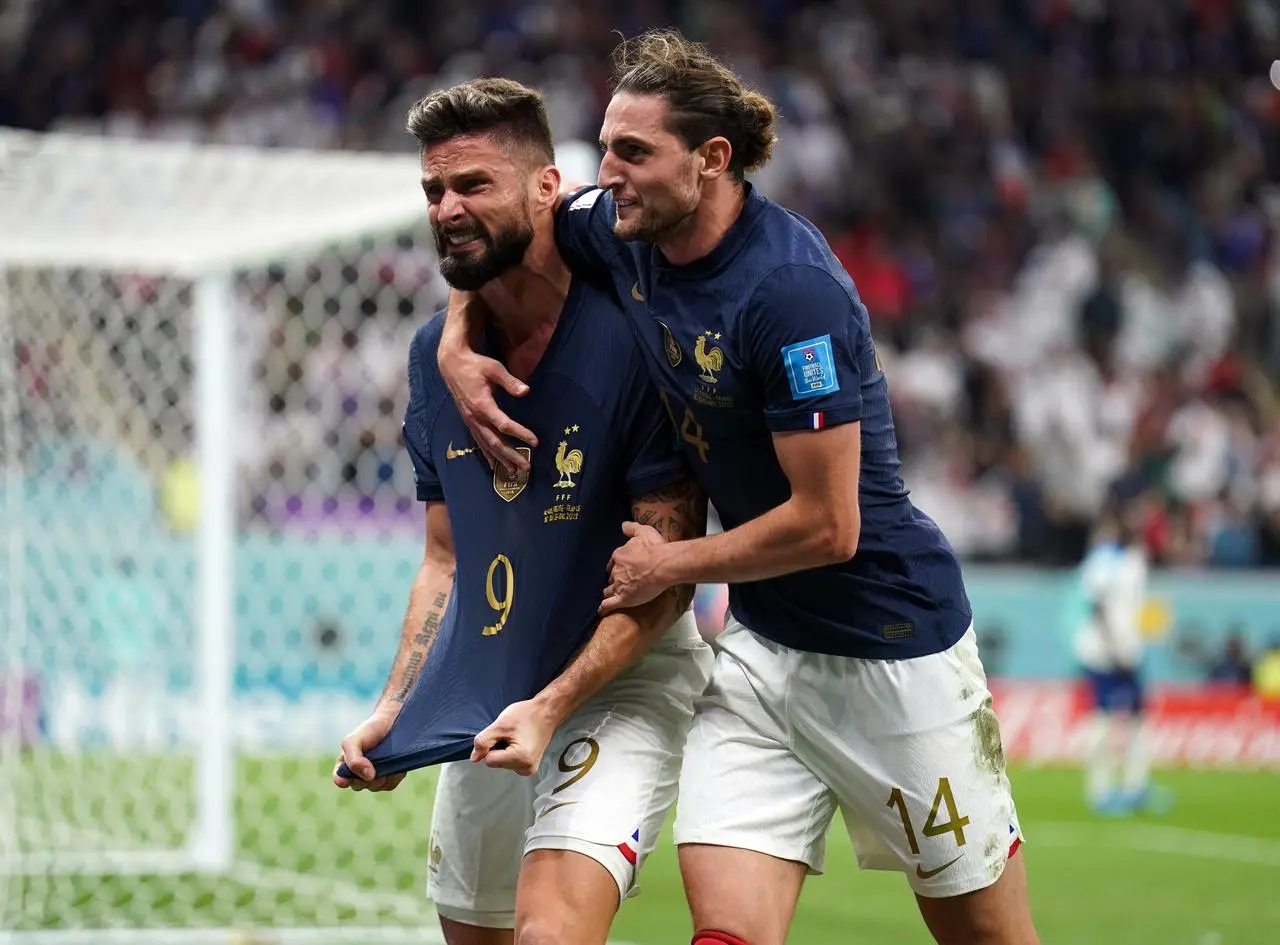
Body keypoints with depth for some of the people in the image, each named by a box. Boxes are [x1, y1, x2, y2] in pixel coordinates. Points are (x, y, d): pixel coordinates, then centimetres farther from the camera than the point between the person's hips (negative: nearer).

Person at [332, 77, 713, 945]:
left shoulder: (629, 342, -16)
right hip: (482, 709, 7)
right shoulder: (436, 354, 5)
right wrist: (394, 711, 1)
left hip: (619, 686, -7)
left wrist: (552, 706, -24)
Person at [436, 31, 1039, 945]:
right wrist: (456, 343, 2)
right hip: (761, 649, 6)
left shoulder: (789, 288, -25)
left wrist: (669, 564, -10)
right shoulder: (625, 229, -3)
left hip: (894, 646, -6)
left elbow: (826, 525, -24)